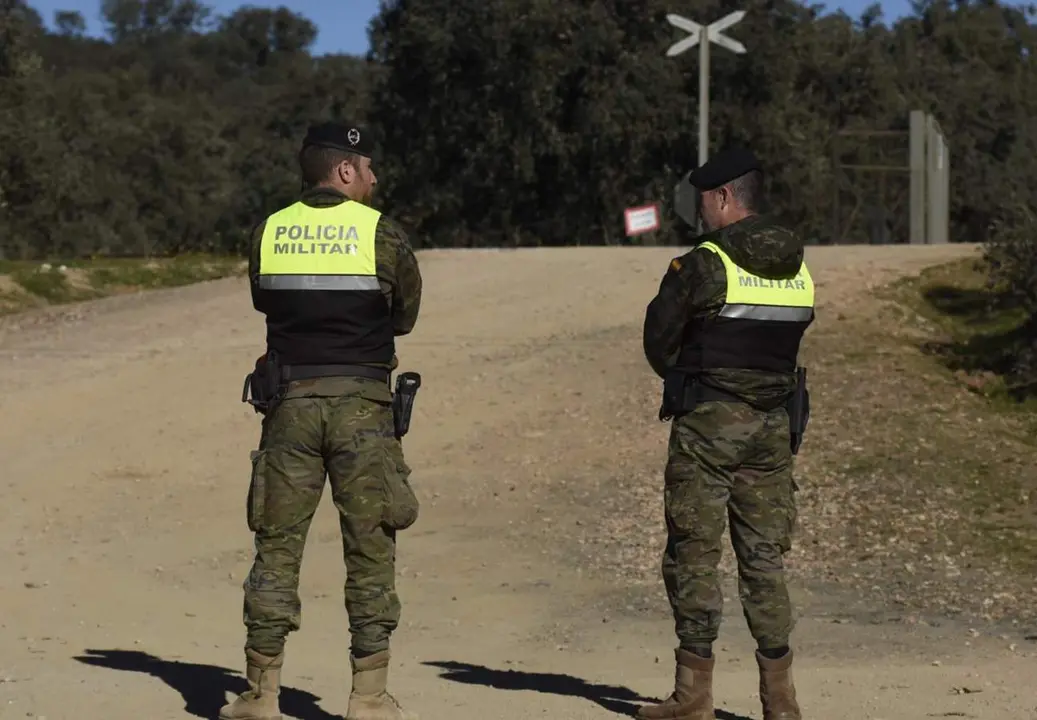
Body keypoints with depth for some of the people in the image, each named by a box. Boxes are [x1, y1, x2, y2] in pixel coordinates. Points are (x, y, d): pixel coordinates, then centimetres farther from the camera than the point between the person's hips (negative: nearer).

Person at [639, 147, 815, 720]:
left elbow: (658, 344, -3)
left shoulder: (702, 266, -11)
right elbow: (784, 342, 13)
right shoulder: (798, 270, 7)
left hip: (708, 422, -5)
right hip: (773, 425, 5)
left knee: (693, 554, 2)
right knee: (764, 557, 9)